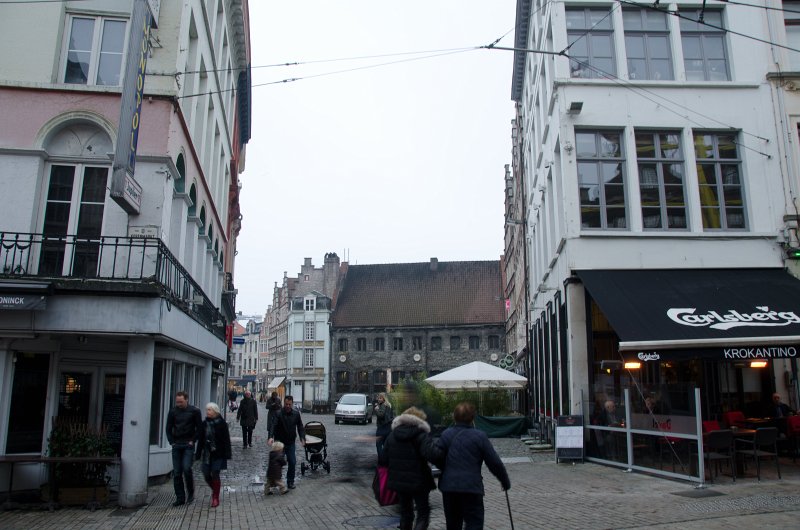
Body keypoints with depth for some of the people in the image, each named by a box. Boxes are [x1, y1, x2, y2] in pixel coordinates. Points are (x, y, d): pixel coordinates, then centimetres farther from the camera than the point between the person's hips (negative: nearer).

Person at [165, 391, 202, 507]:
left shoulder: (194, 411, -2)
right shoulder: (173, 412, 5)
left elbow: (199, 428, 1)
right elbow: (169, 428, 12)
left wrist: (193, 441, -6)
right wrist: (172, 442, 3)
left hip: (188, 445, -3)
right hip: (176, 445, 3)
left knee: (186, 468, -14)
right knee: (176, 473, 3)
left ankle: (191, 492, 7)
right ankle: (180, 497, 12)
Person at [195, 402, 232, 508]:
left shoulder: (222, 423, -7)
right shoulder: (205, 423, 6)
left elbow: (226, 440, -7)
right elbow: (201, 440, 12)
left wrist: (227, 454, -12)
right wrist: (198, 454, 9)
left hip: (218, 454, -5)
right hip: (207, 454, 5)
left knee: (215, 474, -5)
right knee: (206, 475, 5)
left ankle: (216, 497, 7)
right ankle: (214, 490, 32)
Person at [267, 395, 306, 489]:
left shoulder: (296, 414, 1)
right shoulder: (278, 414, -11)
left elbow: (300, 427, 5)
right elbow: (272, 426, -23)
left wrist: (302, 438, -10)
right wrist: (270, 437, -39)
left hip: (291, 443, 3)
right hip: (280, 442, -3)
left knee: (292, 462, 2)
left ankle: (290, 482, 15)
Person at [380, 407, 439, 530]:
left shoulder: (392, 434, 5)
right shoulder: (421, 435, -13)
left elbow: (382, 459, 3)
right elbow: (431, 454, -31)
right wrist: (442, 453, -13)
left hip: (398, 481, 5)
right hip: (418, 482, -5)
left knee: (405, 512, 20)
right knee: (423, 512, 8)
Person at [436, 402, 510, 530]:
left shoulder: (446, 434, 2)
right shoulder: (480, 436, -7)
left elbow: (436, 457, -1)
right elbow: (495, 463, -5)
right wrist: (505, 481, 10)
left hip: (448, 487, 4)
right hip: (471, 487, -4)